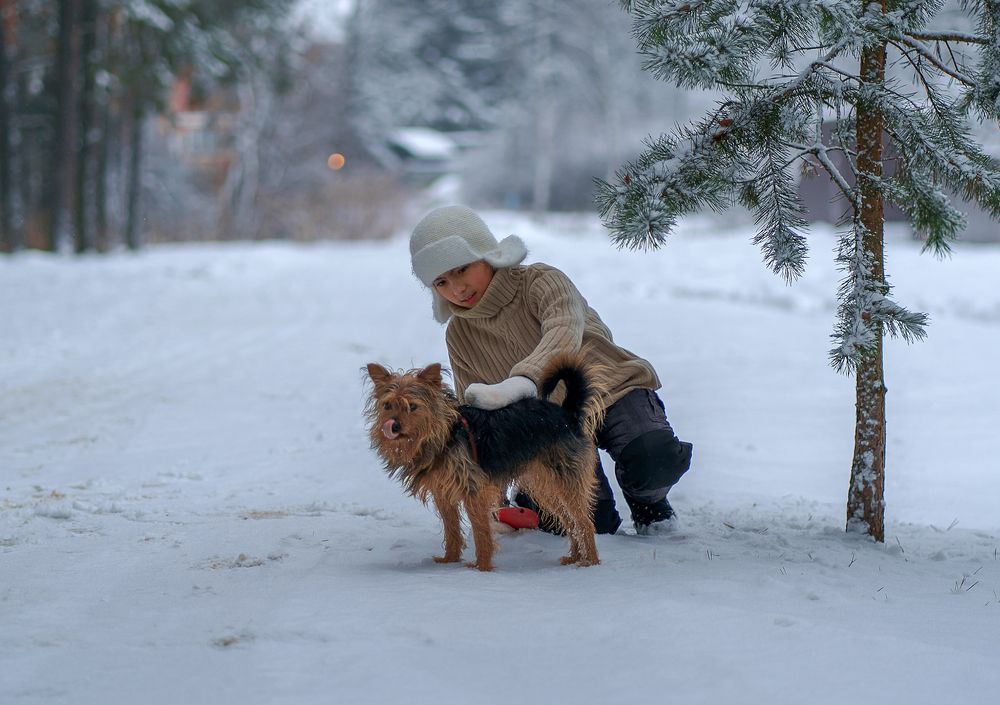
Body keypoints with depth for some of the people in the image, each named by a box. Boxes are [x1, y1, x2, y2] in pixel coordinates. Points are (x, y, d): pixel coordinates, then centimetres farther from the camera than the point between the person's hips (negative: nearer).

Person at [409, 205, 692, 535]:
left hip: (614, 391, -3)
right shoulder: (461, 335, -1)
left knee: (654, 455, -34)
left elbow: (564, 335, -38)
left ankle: (646, 499, 2)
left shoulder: (541, 281, -16)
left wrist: (517, 384, -58)